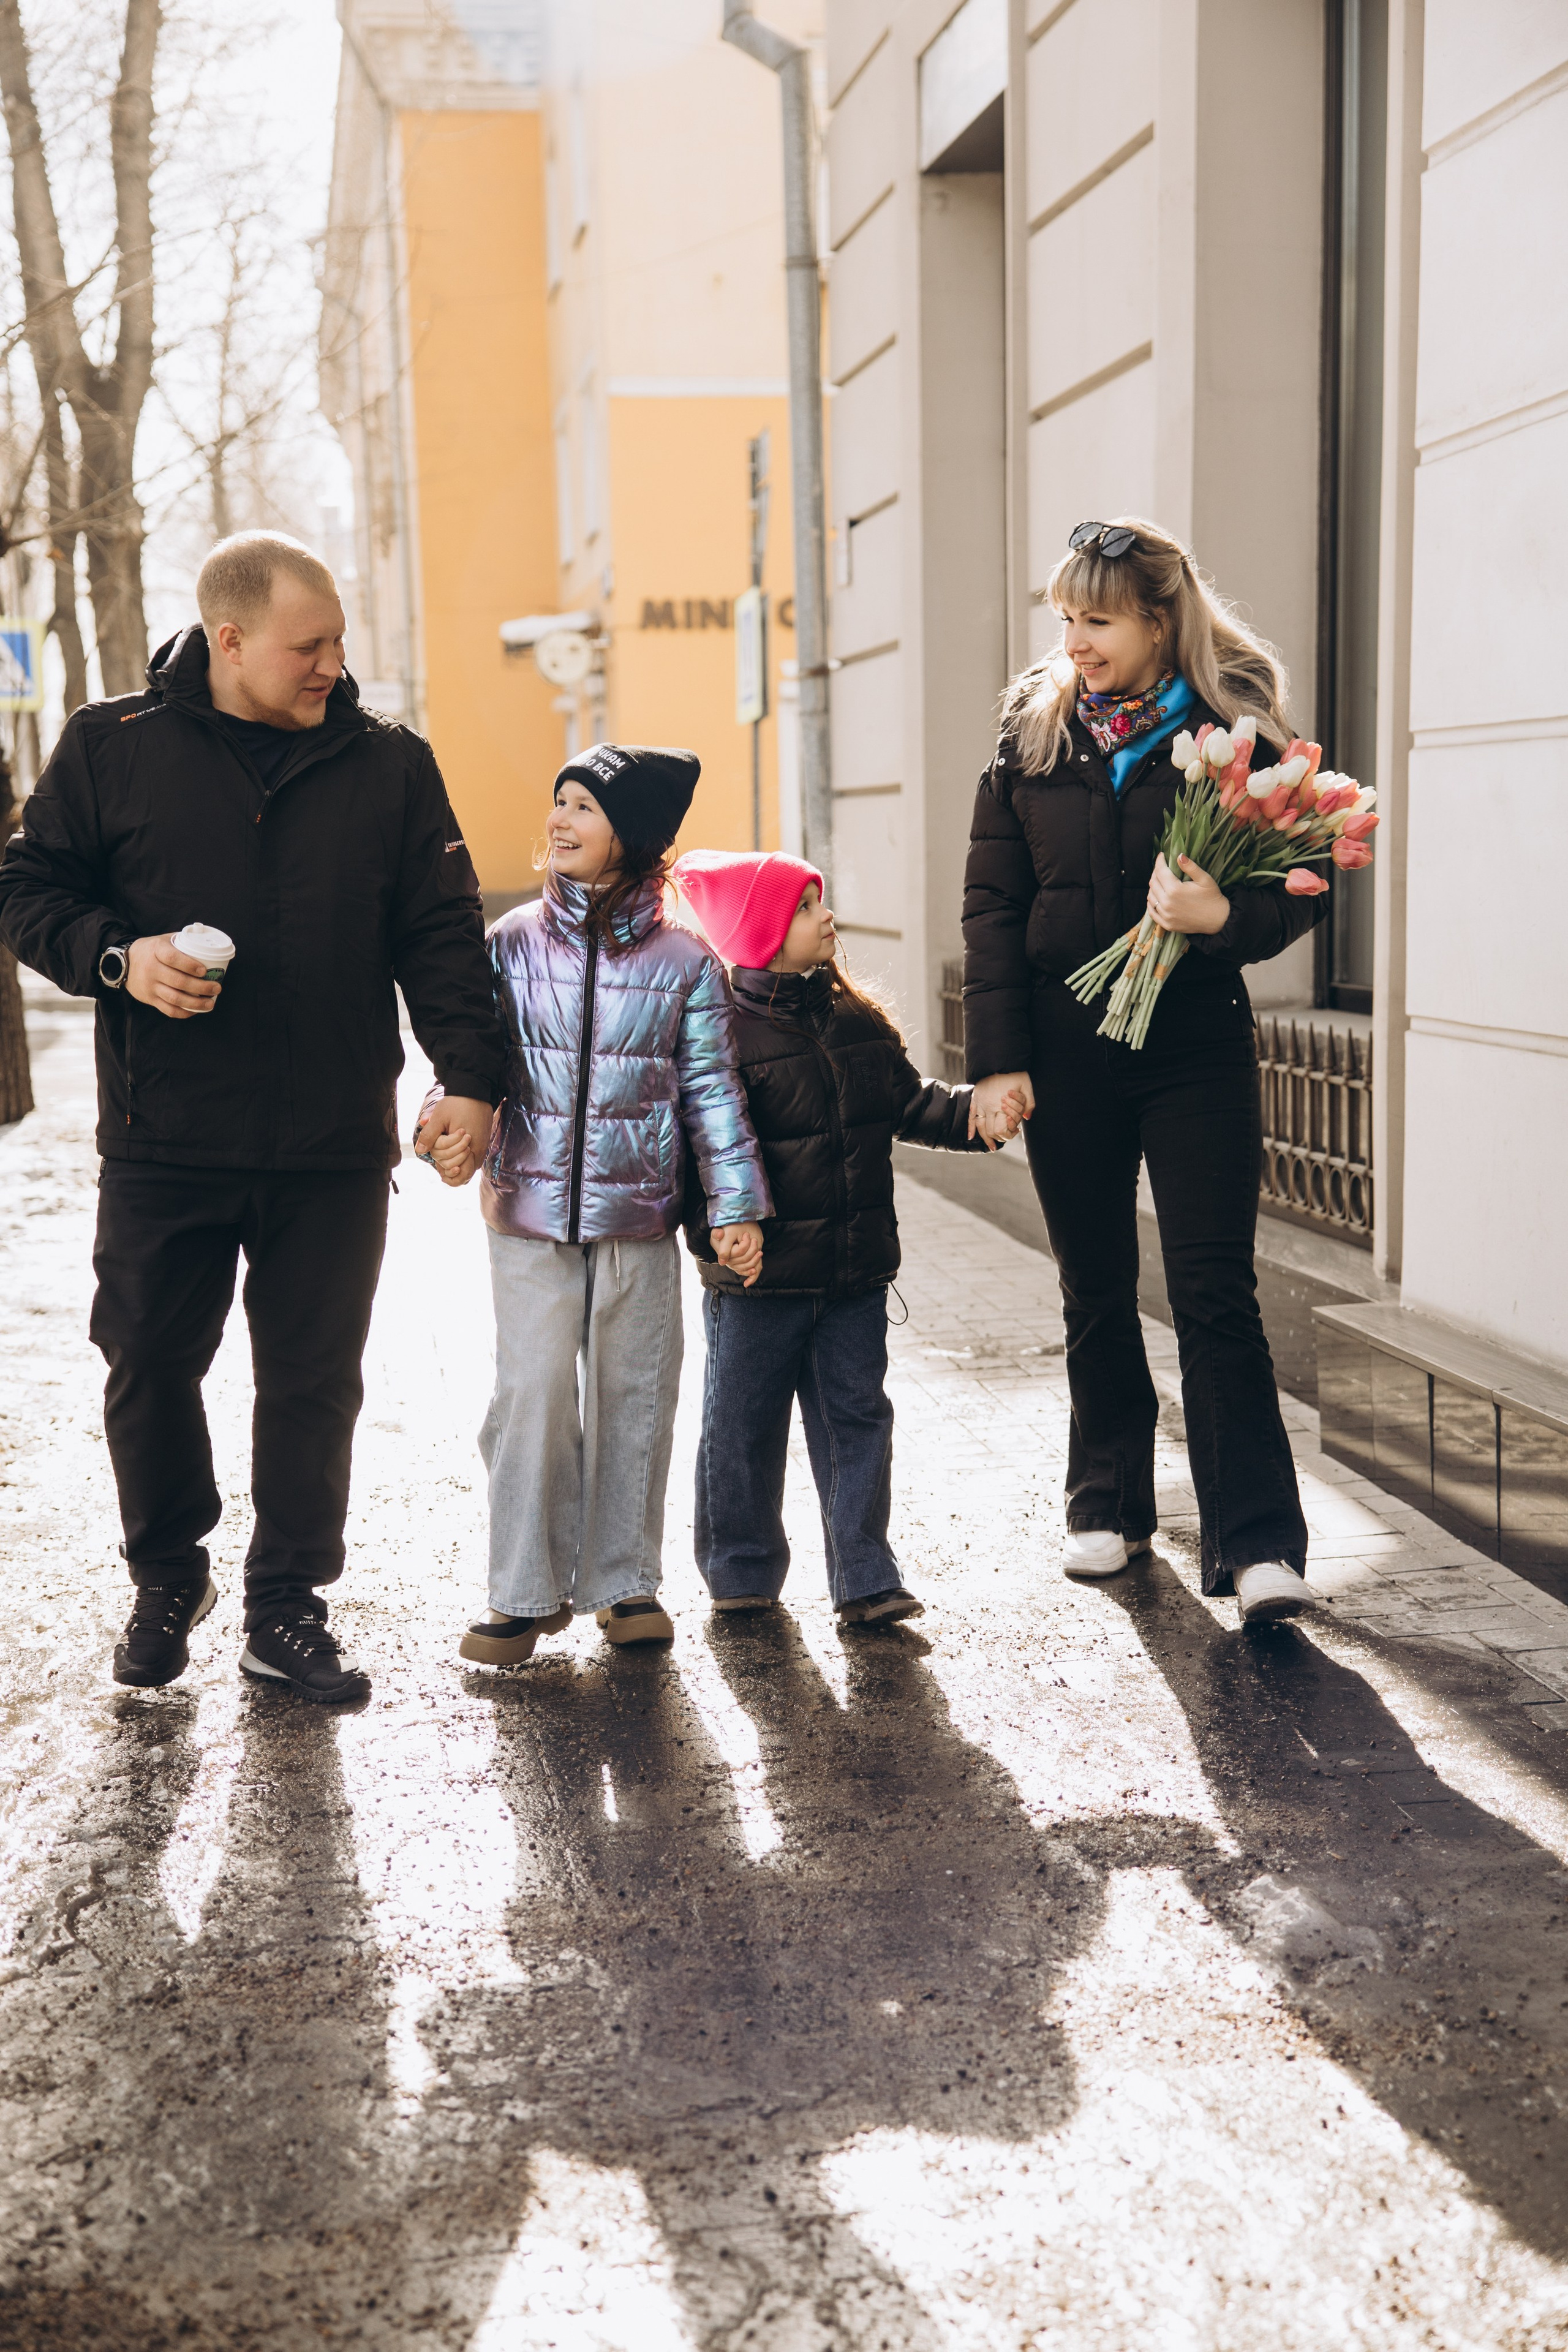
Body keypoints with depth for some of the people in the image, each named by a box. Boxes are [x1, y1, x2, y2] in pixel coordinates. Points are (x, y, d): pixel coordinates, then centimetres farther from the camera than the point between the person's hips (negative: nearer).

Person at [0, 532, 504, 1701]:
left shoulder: (391, 764, 5)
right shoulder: (111, 747, 2)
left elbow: (440, 932, 5)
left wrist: (470, 1074, -6)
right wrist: (119, 956, -13)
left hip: (336, 1150, 1)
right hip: (163, 1142, 0)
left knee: (314, 1382, 7)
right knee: (149, 1370, 9)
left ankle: (287, 1609, 22)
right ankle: (168, 1580, 32)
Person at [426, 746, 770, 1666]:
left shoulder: (684, 961, 1)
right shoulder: (514, 943, 2)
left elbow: (713, 1090, 3)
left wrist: (738, 1205, -1)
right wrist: (454, 1127, -15)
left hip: (640, 1218, 0)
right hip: (531, 1212, 0)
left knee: (635, 1399, 8)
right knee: (532, 1394, -1)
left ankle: (626, 1581, 23)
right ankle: (527, 1592, 12)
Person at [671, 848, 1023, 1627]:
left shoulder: (857, 1022, 9)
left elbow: (908, 1103, 15)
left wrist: (974, 1115, -2)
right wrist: (716, 1228, -28)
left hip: (855, 1267, 5)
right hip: (758, 1273, -5)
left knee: (855, 1416, 8)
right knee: (744, 1422, 8)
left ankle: (865, 1578, 16)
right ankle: (743, 1572, 24)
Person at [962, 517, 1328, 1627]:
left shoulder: (1235, 728, -4)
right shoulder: (1033, 731, 4)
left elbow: (1305, 888, -1)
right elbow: (992, 900, 4)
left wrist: (1225, 917, -23)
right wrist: (998, 1057, -3)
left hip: (1197, 1044, -3)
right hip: (1067, 1046, 3)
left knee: (1216, 1295, -5)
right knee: (1097, 1292, 13)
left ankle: (1258, 1545, -2)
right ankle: (1109, 1505, 28)